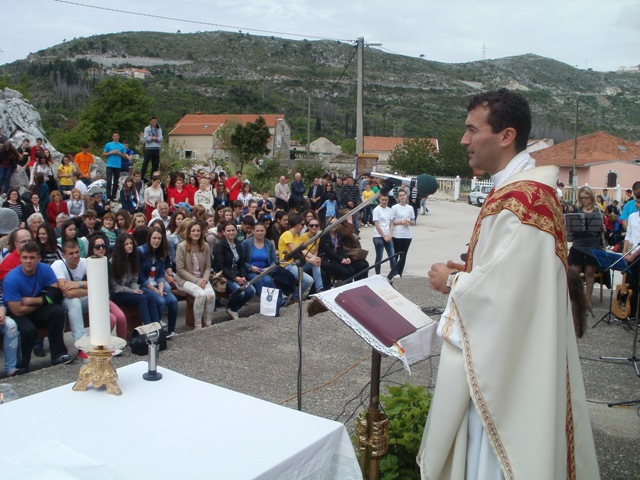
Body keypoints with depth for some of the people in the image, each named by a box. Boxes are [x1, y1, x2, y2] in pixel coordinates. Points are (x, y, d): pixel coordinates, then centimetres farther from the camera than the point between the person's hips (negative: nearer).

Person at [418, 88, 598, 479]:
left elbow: (503, 287, -27)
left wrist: (451, 281, -10)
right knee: (497, 444, 22)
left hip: (506, 355, -10)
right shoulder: (524, 187, 10)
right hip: (506, 348, 10)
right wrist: (467, 271, 6)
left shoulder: (519, 198, -24)